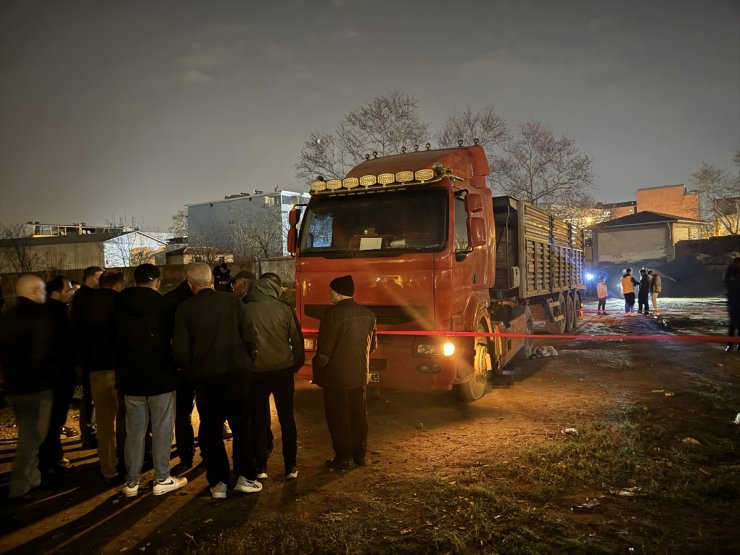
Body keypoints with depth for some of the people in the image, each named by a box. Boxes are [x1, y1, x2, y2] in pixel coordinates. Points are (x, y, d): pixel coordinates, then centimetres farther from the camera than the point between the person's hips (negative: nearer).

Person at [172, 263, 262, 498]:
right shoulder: (232, 301, -5)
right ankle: (244, 477, 14)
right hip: (237, 373, 0)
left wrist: (191, 373, 9)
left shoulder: (185, 309, -5)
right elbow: (247, 335, -4)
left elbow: (180, 349, -6)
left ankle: (218, 482, 15)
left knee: (210, 430, 13)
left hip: (205, 377, 0)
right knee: (241, 425, 13)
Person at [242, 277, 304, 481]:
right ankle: (290, 467, 13)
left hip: (256, 371, 0)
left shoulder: (245, 310, -4)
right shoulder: (284, 309, -3)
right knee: (287, 418, 10)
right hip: (283, 369, 0)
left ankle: (261, 467, 14)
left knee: (259, 419, 12)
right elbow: (297, 339, -1)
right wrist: (297, 364, 11)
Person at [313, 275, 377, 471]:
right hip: (360, 375, 6)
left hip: (337, 377, -6)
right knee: (359, 416, 16)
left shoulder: (333, 315, -19)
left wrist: (319, 372, -2)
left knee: (339, 418, 5)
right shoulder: (368, 315, 2)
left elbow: (324, 350, -17)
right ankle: (360, 455, 25)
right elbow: (372, 345, 11)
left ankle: (344, 458, 12)